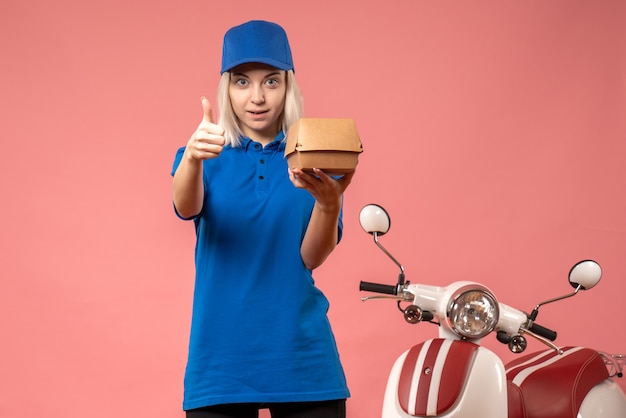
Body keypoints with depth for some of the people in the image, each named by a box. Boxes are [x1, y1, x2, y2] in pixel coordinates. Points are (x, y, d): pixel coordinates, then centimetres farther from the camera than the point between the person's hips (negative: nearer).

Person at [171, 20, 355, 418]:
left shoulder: (316, 157, 2)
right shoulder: (209, 157, 3)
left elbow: (312, 257, -8)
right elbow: (186, 208, -19)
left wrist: (330, 202, -28)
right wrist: (192, 157, -40)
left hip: (301, 353, 0)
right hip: (221, 355, 0)